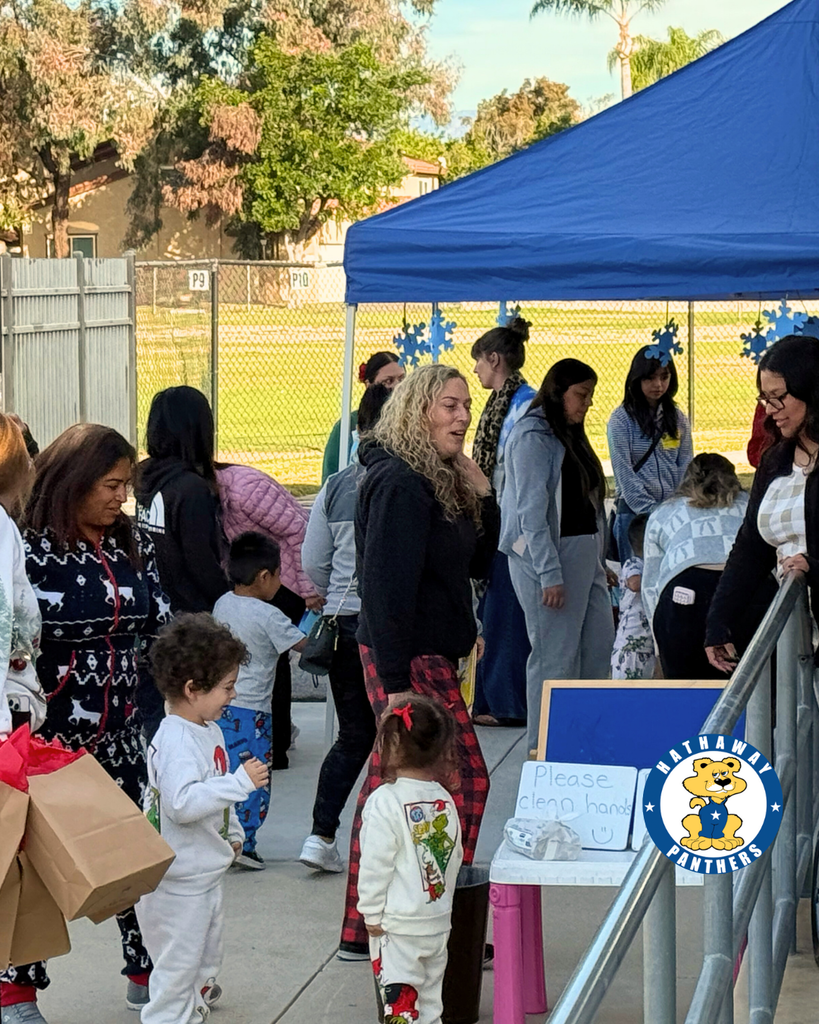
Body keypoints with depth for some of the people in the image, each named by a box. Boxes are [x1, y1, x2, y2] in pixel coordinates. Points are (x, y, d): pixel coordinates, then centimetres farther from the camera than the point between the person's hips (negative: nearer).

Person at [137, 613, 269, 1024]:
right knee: (178, 959, -2)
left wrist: (232, 832, 32)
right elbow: (183, 802, -37)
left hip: (208, 867, 10)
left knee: (208, 947, 25)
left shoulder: (208, 729, 7)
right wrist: (241, 782, -34)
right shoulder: (175, 740, -26)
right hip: (179, 878, -10)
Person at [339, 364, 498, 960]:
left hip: (429, 656, 10)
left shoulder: (441, 481, 14)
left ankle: (364, 932, 19)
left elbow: (479, 565, 16)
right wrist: (396, 681, -24)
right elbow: (388, 583, -22)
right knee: (464, 781, -8)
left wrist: (482, 495, 3)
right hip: (410, 660, -10)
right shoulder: (400, 483, -17)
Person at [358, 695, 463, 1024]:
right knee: (429, 998, 18)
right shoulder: (444, 801, 2)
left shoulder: (385, 802, -17)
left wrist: (372, 913, -6)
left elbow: (376, 864, -16)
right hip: (439, 922, 6)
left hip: (399, 925, -6)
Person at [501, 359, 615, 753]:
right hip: (549, 556, -9)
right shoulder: (533, 436, -11)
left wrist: (598, 561, 14)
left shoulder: (570, 435, 16)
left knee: (597, 648, 8)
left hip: (585, 554, 9)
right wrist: (549, 575, -20)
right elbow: (532, 512, -16)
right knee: (555, 654, -5)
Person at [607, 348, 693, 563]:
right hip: (634, 511, -4)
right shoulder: (621, 419, -4)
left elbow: (686, 466, 7)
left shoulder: (676, 417, 9)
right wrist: (651, 511, -14)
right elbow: (624, 474, -9)